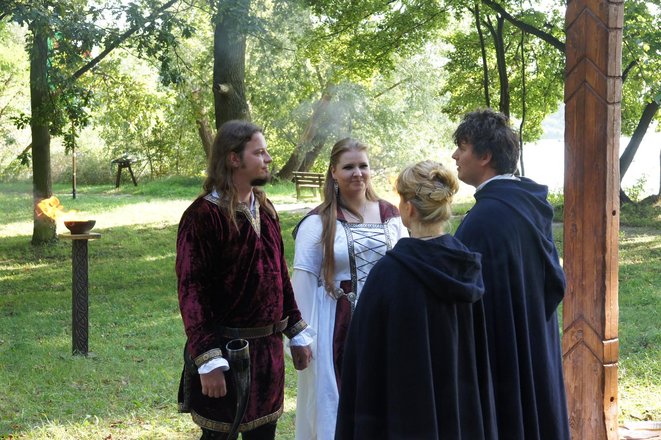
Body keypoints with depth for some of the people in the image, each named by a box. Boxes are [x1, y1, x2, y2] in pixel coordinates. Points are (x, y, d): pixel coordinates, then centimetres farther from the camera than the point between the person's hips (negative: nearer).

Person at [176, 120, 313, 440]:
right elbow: (191, 291, -18)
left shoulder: (264, 209, 10)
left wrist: (297, 333, 15)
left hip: (267, 348, 7)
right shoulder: (203, 215, -15)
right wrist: (208, 361, -22)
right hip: (226, 350, -7)